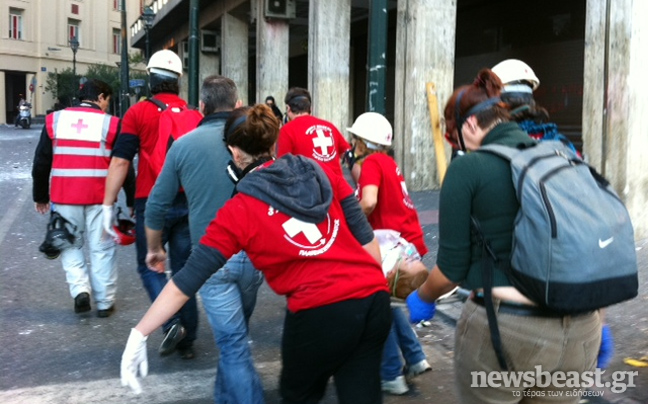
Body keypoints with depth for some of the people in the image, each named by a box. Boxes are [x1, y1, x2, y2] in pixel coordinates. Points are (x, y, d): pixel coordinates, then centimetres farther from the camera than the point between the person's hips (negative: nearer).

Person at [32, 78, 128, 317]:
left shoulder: (55, 120, 5)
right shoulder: (110, 124, -3)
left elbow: (41, 163, 9)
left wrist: (40, 196, 19)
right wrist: (132, 200, 9)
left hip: (64, 198, 2)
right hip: (99, 198, -2)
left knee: (70, 246, 18)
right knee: (102, 249, 8)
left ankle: (80, 290, 2)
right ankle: (104, 302, 14)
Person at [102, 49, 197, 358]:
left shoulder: (139, 112, -4)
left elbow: (120, 161, -8)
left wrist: (108, 206, -4)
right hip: (189, 202, 3)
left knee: (149, 266, 11)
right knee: (184, 269, 11)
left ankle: (171, 322, -9)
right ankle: (187, 340, 15)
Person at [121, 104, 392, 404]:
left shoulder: (239, 211, -2)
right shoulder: (321, 173, 9)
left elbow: (187, 282, -2)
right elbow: (365, 235, 10)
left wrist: (139, 334, 4)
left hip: (321, 313, -4)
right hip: (374, 299, 4)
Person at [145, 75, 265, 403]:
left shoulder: (183, 145, 0)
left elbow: (156, 205, 5)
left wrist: (154, 248, 21)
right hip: (255, 252, 3)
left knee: (232, 342, 3)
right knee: (234, 334, 23)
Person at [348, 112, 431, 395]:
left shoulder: (372, 162, -11)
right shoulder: (387, 162, 15)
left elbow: (368, 202, -25)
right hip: (408, 240, 9)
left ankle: (391, 376, 12)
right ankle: (415, 359, 25)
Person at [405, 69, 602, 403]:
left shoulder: (467, 168, -7)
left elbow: (452, 268, -6)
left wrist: (422, 298, 14)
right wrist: (597, 322, 23)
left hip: (503, 329, -5)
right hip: (579, 334, 5)